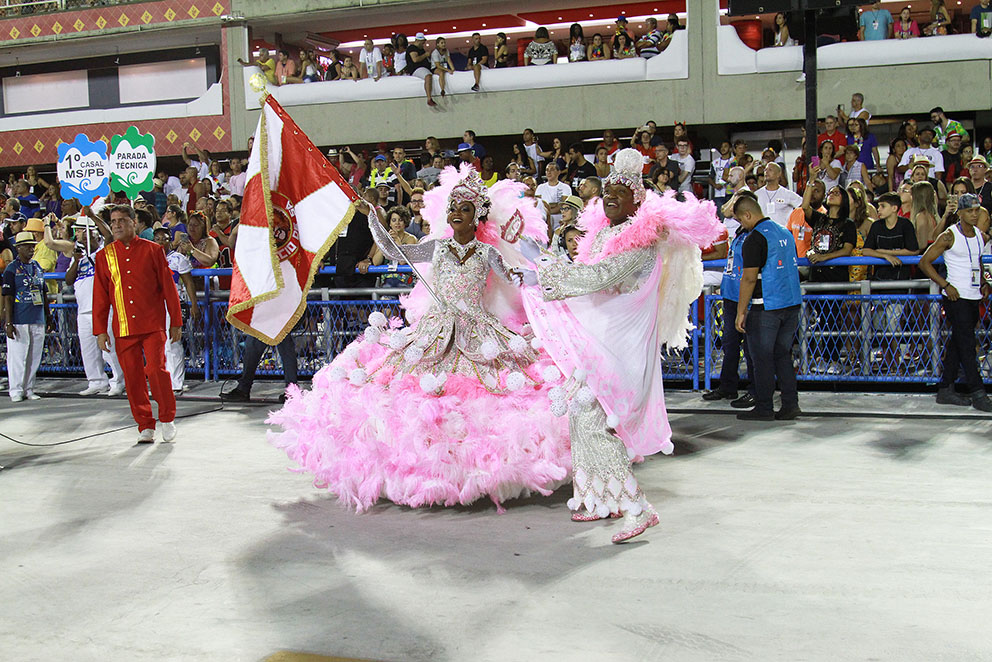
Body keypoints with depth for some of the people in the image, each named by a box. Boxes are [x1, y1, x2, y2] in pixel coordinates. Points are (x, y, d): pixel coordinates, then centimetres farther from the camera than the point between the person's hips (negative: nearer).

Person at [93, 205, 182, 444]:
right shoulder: (104, 256, 9)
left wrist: (176, 322, 3)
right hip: (123, 329, 3)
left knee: (156, 369, -12)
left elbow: (168, 286, 5)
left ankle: (167, 418, 8)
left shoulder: (152, 250, 3)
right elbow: (100, 296, 10)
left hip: (153, 325, -2)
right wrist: (100, 330, 5)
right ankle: (145, 426, 15)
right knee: (132, 377, 3)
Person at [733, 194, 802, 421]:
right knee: (783, 355, 14)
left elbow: (749, 278, -16)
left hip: (766, 307, -8)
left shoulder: (755, 239, -13)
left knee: (762, 359, 1)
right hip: (792, 303, 8)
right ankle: (790, 405, 12)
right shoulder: (785, 233, 13)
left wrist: (741, 312, -12)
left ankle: (764, 409, 5)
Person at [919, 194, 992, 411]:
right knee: (967, 345, -8)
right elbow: (924, 262, -8)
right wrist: (946, 285, -14)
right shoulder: (949, 236, -8)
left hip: (974, 297, 7)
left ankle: (945, 390, 16)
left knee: (957, 344, 10)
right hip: (956, 296, -7)